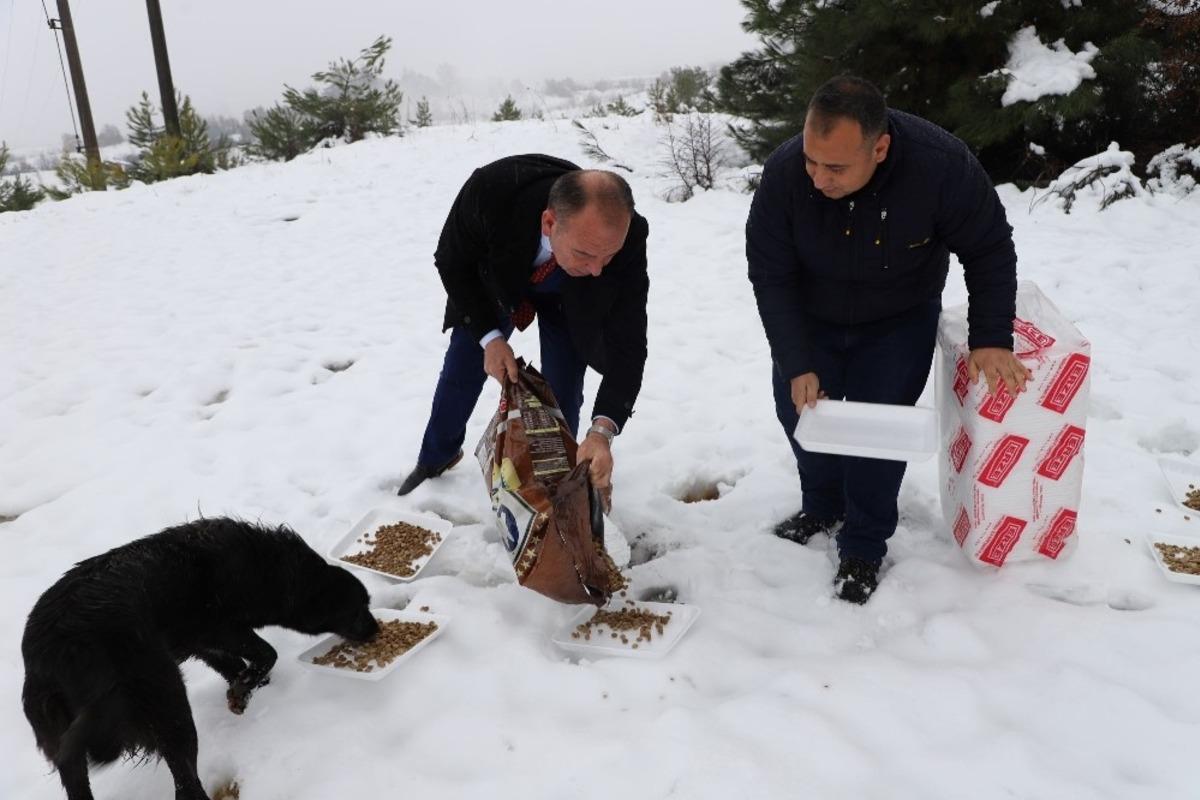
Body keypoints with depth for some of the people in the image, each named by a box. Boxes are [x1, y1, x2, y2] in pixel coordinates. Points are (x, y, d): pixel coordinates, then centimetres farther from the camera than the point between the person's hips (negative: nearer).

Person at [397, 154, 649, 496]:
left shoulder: (625, 237, -42)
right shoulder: (490, 190, -44)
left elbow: (627, 342, -36)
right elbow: (452, 263, -22)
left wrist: (603, 430, -48)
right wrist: (489, 336, -30)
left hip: (570, 300, 0)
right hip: (493, 282, 1)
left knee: (562, 391, -6)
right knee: (460, 374, 11)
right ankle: (436, 458, 39)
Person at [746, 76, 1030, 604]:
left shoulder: (942, 165, -33)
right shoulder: (784, 172, -30)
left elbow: (990, 252, -16)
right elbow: (770, 276, -20)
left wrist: (991, 340, -21)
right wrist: (796, 363, -24)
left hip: (899, 323, -2)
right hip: (812, 320, 2)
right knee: (798, 409, 7)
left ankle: (864, 547, 14)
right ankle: (822, 507, 35)